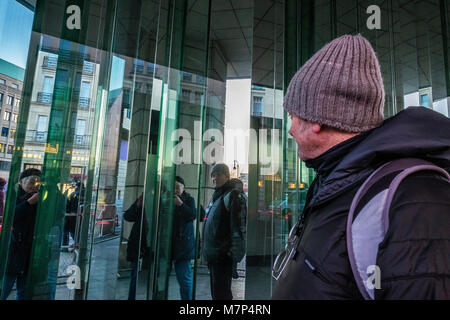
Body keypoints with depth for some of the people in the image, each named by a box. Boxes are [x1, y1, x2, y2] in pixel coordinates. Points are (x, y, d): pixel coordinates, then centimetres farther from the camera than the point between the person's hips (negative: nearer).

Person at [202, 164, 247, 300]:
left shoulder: (233, 195, -11)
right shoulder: (216, 196, 17)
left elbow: (239, 225, -18)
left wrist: (235, 253, -20)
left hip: (222, 255, -9)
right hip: (212, 254, 9)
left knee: (221, 293, -3)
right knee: (215, 291, 18)